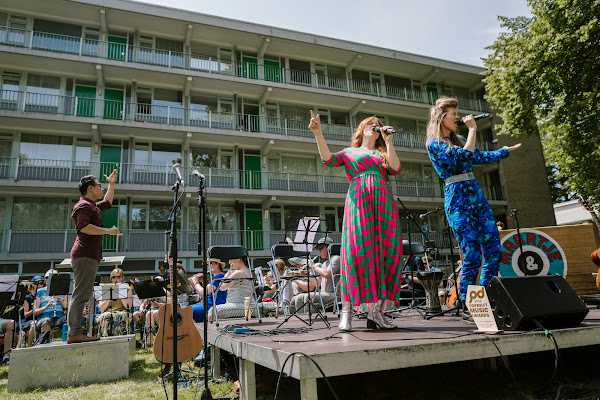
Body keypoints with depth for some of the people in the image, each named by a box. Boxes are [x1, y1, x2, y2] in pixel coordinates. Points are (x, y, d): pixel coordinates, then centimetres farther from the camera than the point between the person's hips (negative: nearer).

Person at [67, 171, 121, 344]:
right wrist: (108, 231, -20)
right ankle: (74, 333, -12)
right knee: (81, 294, -12)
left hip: (89, 256, 11)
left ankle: (75, 333, 13)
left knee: (82, 295, 10)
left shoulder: (93, 206, 24)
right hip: (85, 255, -11)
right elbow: (83, 226, -23)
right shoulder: (83, 205, -7)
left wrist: (112, 183, 39)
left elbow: (107, 202, 43)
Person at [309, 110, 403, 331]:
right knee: (357, 251, -12)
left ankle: (376, 310, 1)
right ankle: (346, 310, -8)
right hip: (358, 202, -3)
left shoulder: (382, 154, 24)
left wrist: (388, 140, 9)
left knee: (385, 252, -4)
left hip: (383, 204, 3)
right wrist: (317, 133, -6)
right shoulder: (350, 152, 19)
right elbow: (328, 159, 2)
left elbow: (395, 168, 4)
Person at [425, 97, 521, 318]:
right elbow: (465, 156, -16)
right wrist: (473, 129, -6)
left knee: (493, 250, 3)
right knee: (472, 255, -9)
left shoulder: (456, 141, 21)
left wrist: (507, 150, 39)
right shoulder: (434, 144, -4)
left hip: (476, 195, 8)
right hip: (458, 198, -8)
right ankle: (466, 306, 4)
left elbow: (482, 157, 29)